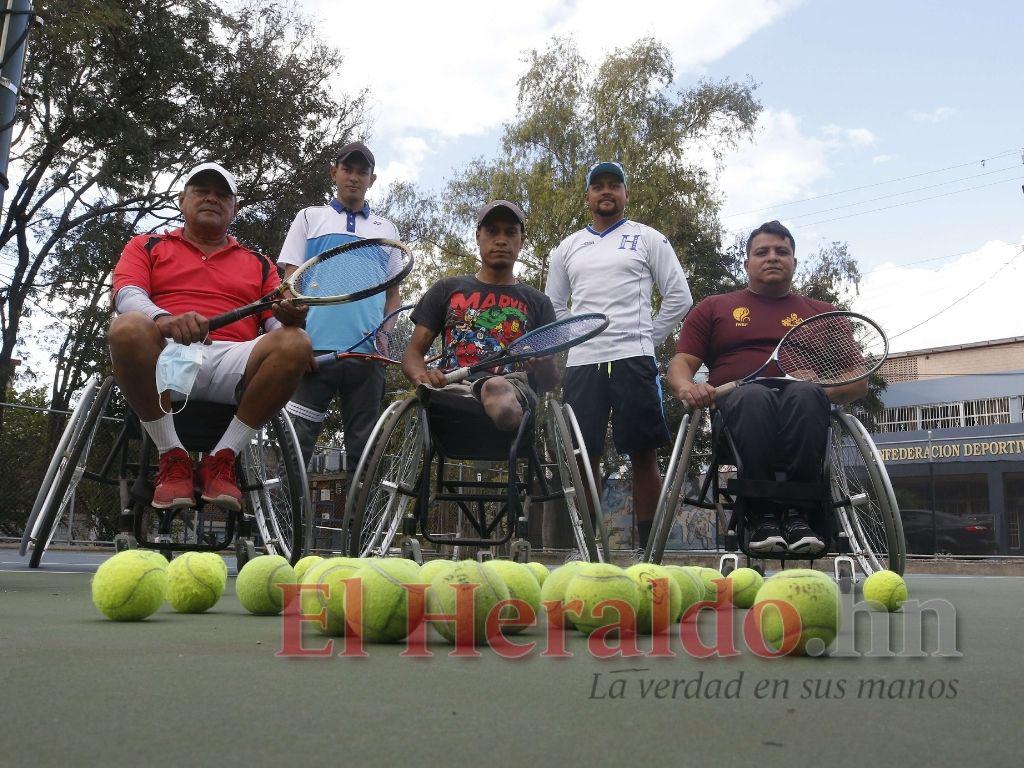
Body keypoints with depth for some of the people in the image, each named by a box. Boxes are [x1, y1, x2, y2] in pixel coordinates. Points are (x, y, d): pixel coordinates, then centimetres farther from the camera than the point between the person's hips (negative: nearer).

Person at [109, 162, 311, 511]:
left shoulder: (259, 264, 27)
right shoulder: (146, 246, 23)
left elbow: (276, 323, 14)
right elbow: (128, 295, 3)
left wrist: (290, 318, -14)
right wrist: (165, 319, -22)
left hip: (232, 364, 1)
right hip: (166, 359, -1)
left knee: (295, 343, -28)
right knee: (128, 327, -35)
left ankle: (220, 461, -18)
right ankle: (173, 458, -19)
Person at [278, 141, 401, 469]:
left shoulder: (387, 230, 20)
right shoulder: (310, 218, 14)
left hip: (369, 354, 2)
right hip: (315, 349, -2)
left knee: (363, 447, 5)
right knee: (297, 441, -7)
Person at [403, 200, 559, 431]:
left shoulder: (538, 302, 23)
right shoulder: (446, 290, 24)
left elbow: (551, 381, 17)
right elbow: (413, 353, 18)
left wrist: (543, 365, -9)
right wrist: (422, 376, -7)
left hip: (515, 388, 0)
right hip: (452, 386, 1)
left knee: (496, 387, -41)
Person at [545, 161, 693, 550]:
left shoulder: (648, 239, 10)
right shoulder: (567, 248, 18)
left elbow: (679, 296, 7)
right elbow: (554, 306, 23)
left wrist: (648, 338, 2)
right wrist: (575, 340, 9)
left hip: (633, 359, -3)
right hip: (580, 362, 3)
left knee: (642, 454, -3)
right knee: (584, 456, 2)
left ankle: (650, 546, 2)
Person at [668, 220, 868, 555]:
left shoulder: (823, 314, 26)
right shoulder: (712, 309, 25)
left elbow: (858, 380, 19)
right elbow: (680, 364, 15)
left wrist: (825, 391, -5)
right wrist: (687, 388, -10)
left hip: (803, 414, 1)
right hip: (736, 410, -1)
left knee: (806, 394, -35)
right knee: (753, 395, -37)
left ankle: (798, 514, -27)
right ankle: (761, 516, -28)